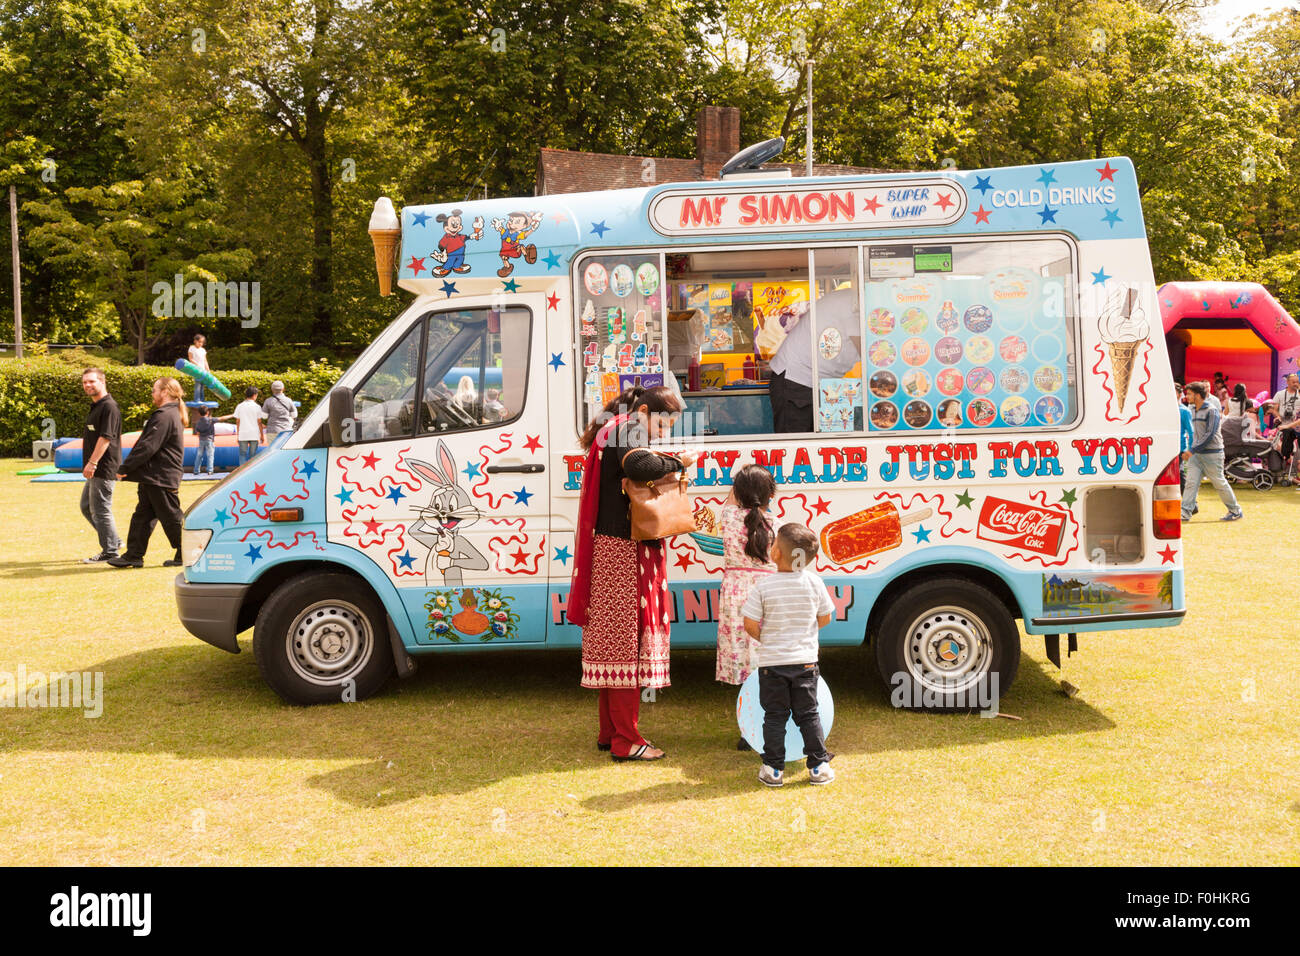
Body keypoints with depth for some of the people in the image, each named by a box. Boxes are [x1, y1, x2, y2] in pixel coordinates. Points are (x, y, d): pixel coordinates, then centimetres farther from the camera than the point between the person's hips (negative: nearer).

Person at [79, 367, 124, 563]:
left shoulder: (109, 407, -16)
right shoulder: (95, 406, 16)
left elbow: (106, 437, -22)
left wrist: (92, 463, -25)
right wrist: (91, 465, 21)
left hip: (104, 468, -11)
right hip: (96, 469, 11)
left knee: (100, 509, -6)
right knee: (86, 506, 17)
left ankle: (110, 551, 1)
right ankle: (113, 541, 24)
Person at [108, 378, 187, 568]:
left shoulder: (164, 416, -18)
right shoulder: (173, 415, 16)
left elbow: (148, 447, -22)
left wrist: (125, 468, -17)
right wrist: (129, 468, 20)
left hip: (161, 479, -10)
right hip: (154, 478, 10)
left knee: (171, 517, -1)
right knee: (142, 516, 10)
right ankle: (134, 555, 13)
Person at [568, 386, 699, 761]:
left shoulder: (614, 431, 21)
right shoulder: (629, 428, -12)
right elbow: (638, 466, -33)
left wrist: (668, 463, 2)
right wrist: (676, 462, -18)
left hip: (614, 550, 10)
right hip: (625, 551, -10)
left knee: (614, 639, 13)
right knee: (627, 638, -7)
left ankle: (610, 732, 20)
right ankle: (625, 740, -3)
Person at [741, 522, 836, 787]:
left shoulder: (764, 586, -13)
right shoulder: (814, 583, -5)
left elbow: (750, 625, -12)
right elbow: (825, 618, 5)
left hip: (772, 662, -2)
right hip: (805, 660, 2)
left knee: (774, 716, 8)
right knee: (808, 715, 13)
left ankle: (773, 769, 12)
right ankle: (818, 766, 16)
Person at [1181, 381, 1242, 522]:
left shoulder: (1211, 410, -13)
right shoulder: (1194, 409, 12)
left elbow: (1210, 435, -19)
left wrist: (1192, 450, -21)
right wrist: (1191, 450, 13)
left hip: (1212, 453, -7)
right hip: (1196, 453, 7)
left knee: (1219, 483, 2)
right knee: (1191, 482, -3)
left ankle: (1235, 511, 15)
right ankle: (1185, 512, -7)